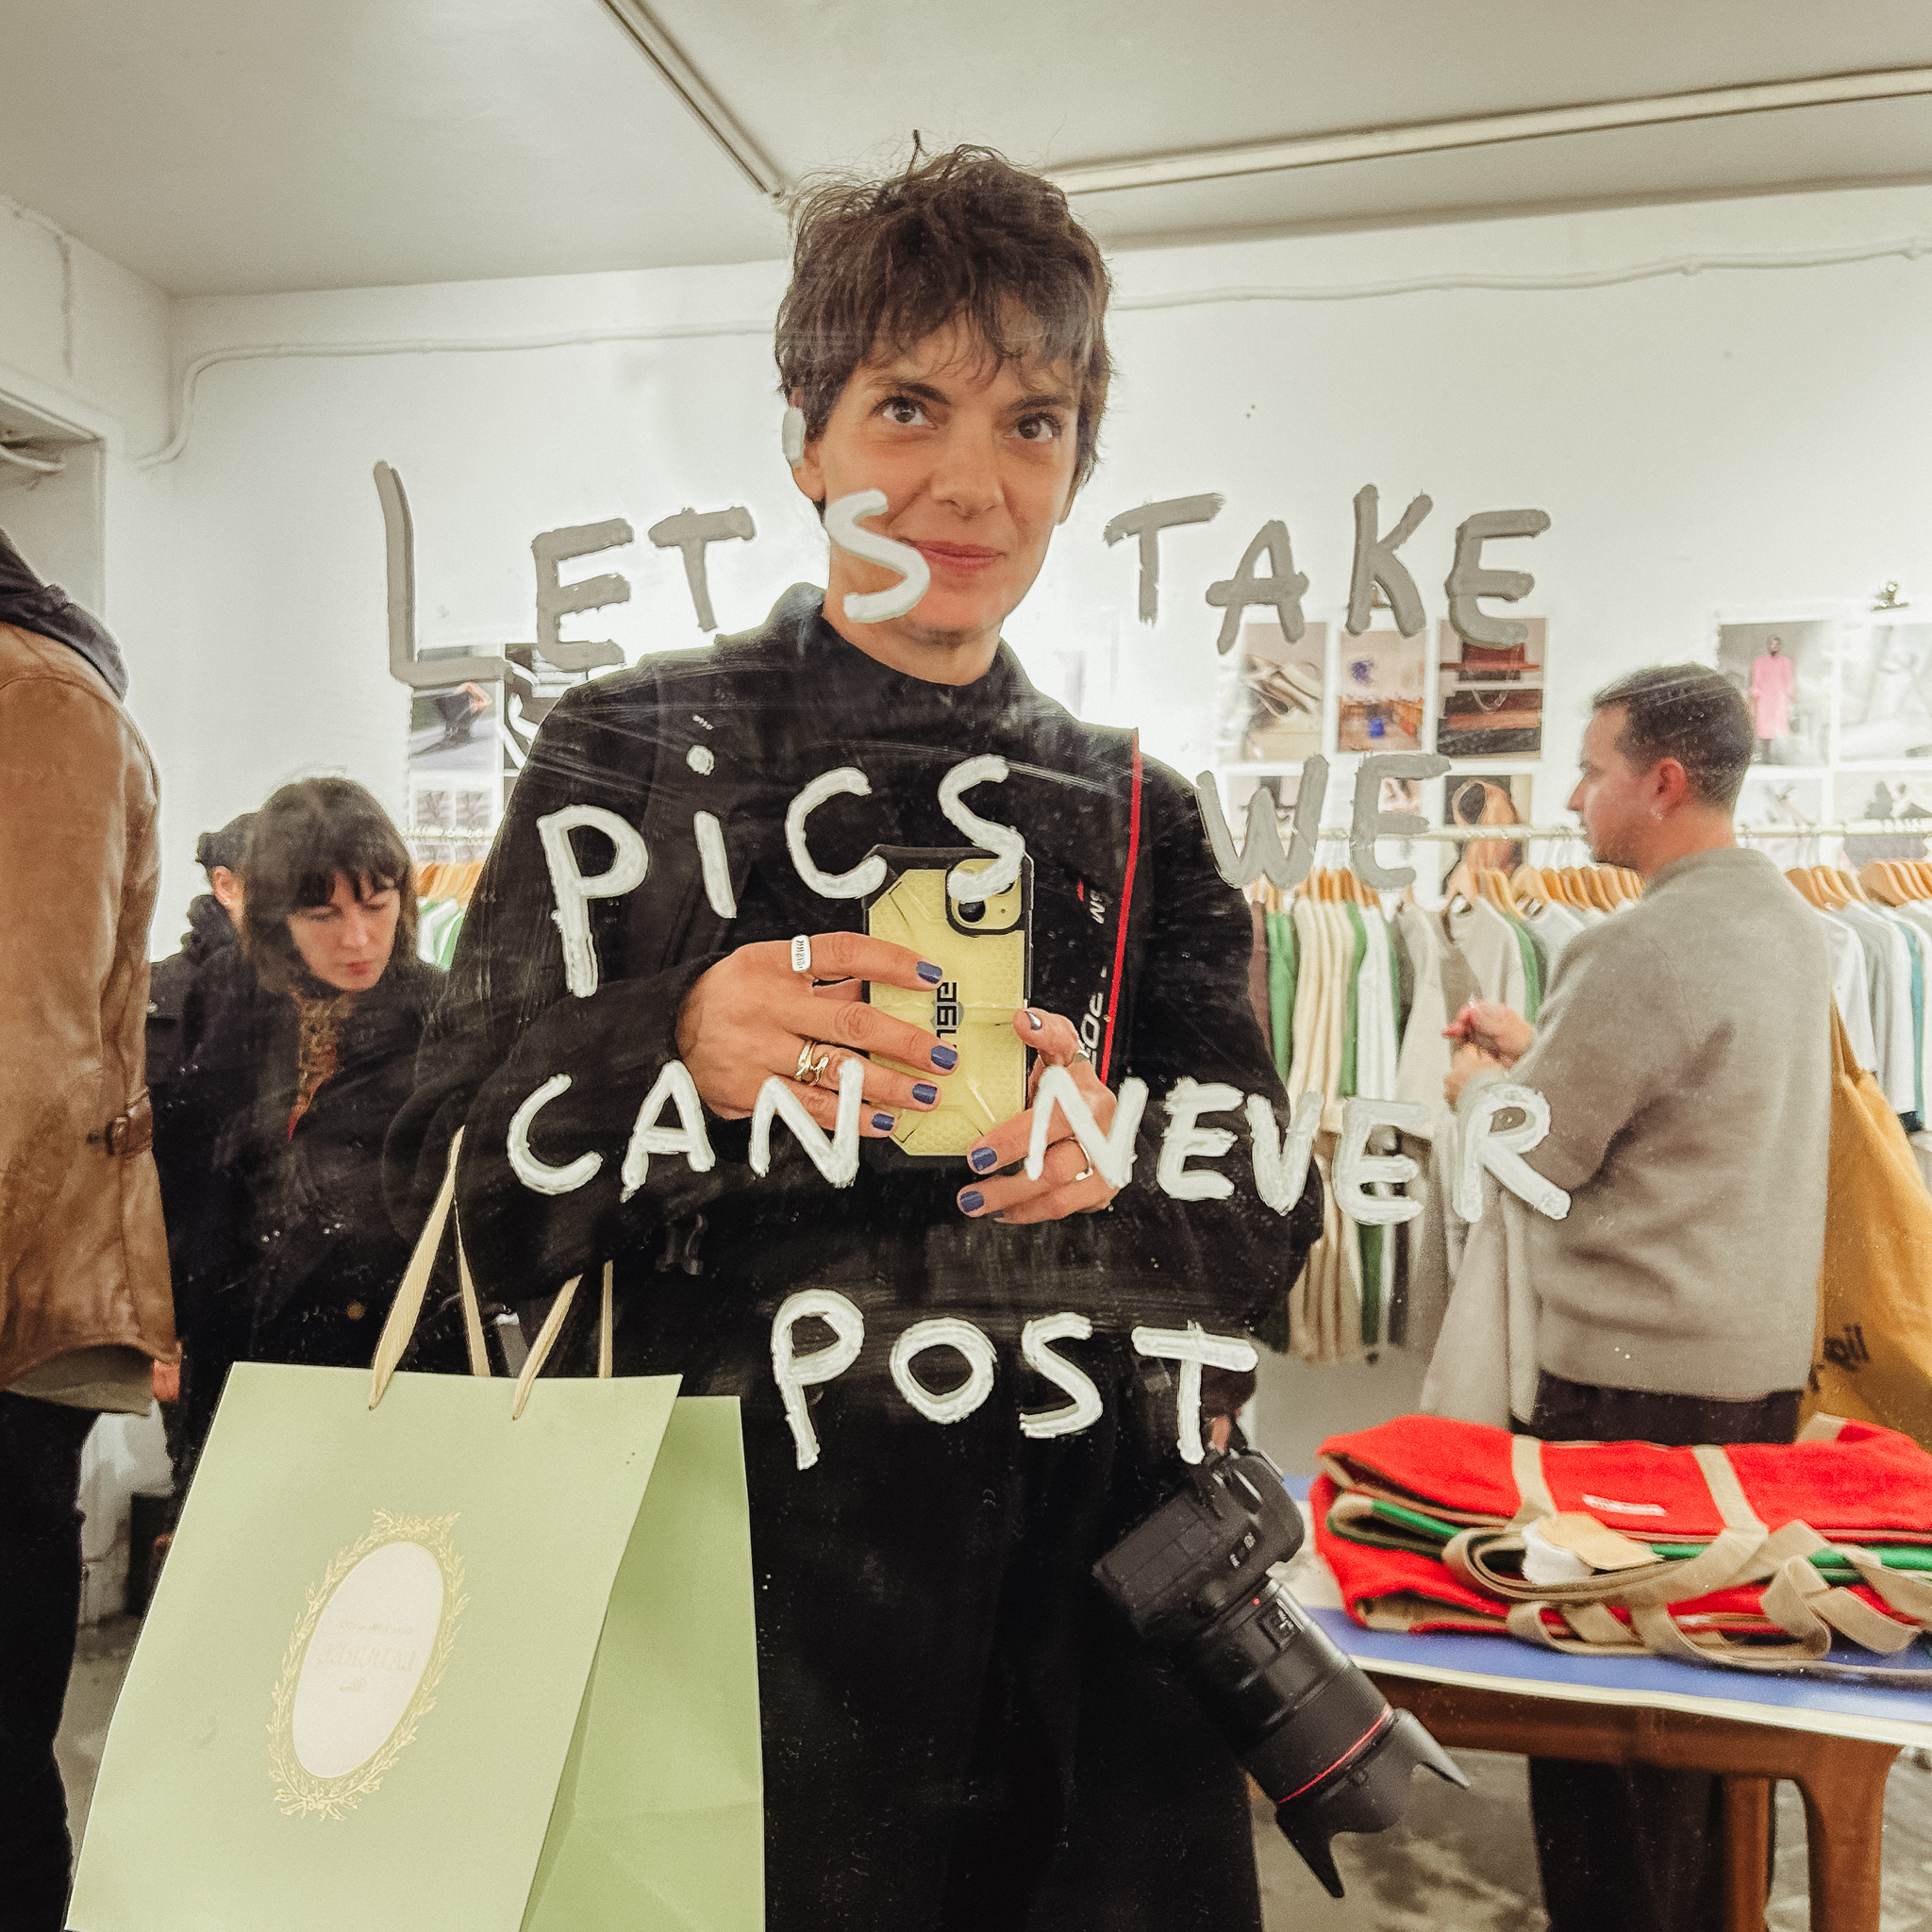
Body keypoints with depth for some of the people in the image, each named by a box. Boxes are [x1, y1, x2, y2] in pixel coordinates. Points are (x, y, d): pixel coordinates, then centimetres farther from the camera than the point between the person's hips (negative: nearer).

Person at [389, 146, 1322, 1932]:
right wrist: (678, 1055, -25)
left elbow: (1272, 1223, 4)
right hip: (747, 1602, -2)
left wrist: (1117, 1148, -17)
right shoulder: (634, 755, -3)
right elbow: (451, 1199, -6)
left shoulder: (1136, 812, 6)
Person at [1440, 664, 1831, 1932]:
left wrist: (1477, 1078, 5)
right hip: (1766, 1361, 9)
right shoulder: (1792, 921, 9)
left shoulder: (1641, 949, -21)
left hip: (1637, 1376, -9)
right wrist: (1536, 1044, 14)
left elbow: (1532, 1155, -14)